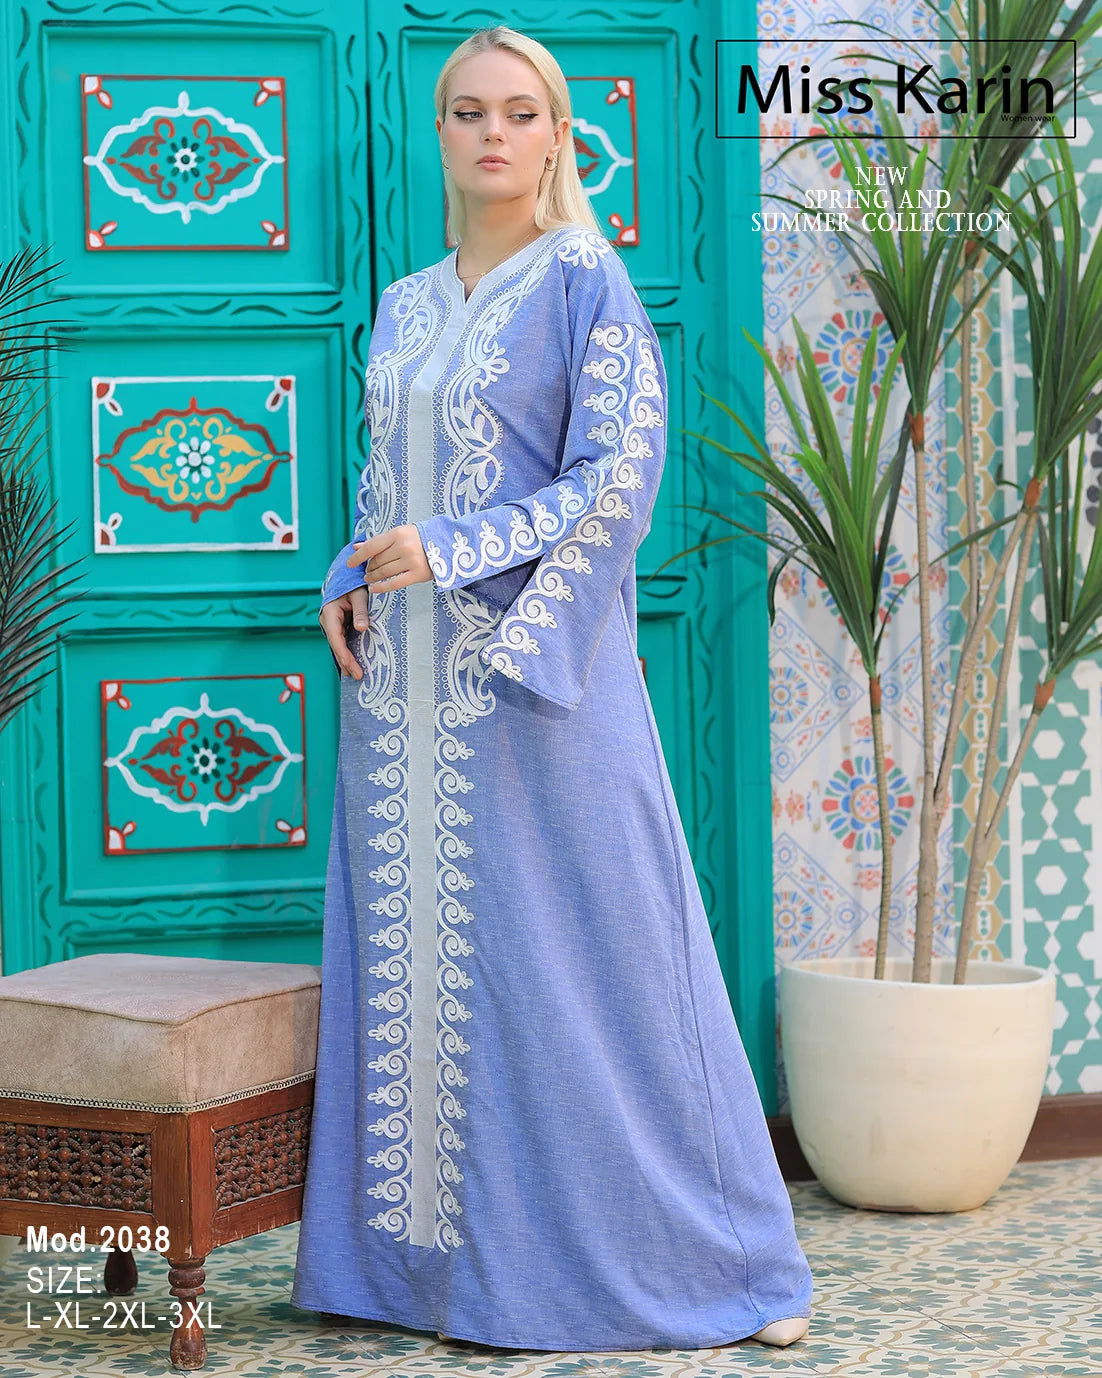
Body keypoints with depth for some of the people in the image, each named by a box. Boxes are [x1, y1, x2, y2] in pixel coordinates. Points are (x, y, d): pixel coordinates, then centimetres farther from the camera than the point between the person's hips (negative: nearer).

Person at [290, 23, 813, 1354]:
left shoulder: (585, 285, -4)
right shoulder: (403, 307, 15)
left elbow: (616, 479, -12)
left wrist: (451, 549, -18)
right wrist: (349, 581, 3)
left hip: (534, 677, -6)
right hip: (405, 683, 6)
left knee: (568, 953, -4)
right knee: (414, 954, 6)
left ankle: (703, 1252, 8)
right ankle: (438, 1245, 15)